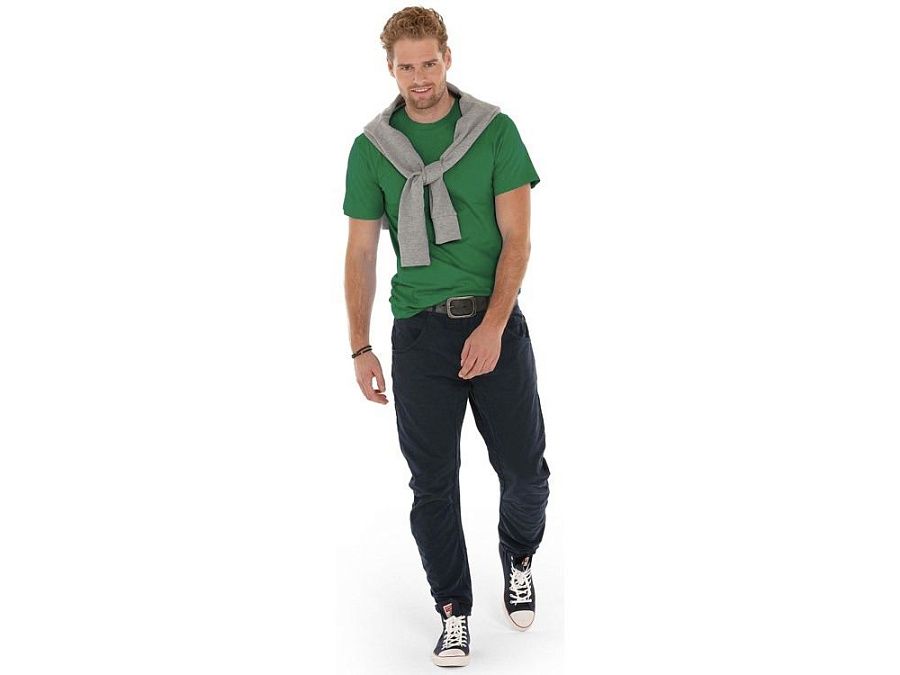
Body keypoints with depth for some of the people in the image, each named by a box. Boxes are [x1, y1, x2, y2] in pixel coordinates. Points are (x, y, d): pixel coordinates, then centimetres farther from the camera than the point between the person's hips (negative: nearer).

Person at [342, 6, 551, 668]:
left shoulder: (495, 130, -1)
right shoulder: (373, 147, 4)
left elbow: (517, 237, -5)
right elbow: (361, 253, 7)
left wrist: (492, 326, -16)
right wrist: (360, 348, 3)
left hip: (496, 321, -1)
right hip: (419, 331, 1)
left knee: (526, 472, 4)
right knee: (433, 482, 4)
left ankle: (519, 560, 35)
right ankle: (454, 611, 19)